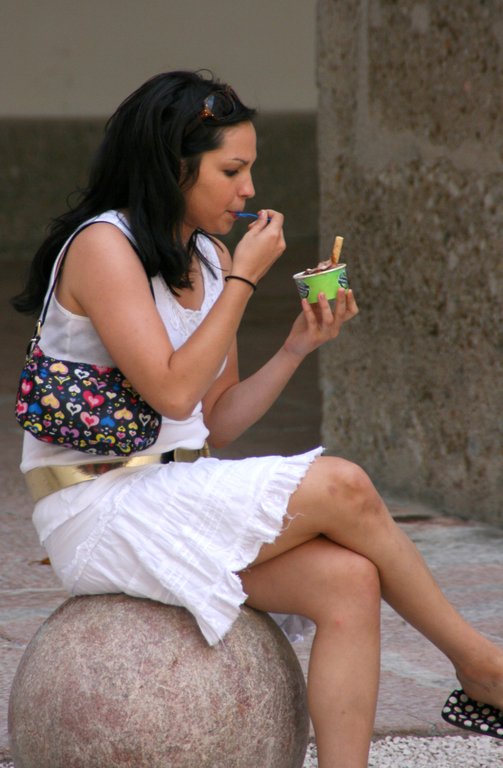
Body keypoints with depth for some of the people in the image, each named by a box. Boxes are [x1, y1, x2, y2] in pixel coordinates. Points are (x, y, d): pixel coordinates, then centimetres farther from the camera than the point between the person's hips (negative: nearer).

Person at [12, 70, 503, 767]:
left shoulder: (210, 258, 13)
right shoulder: (102, 245, -12)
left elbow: (215, 424, 13)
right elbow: (172, 390, -20)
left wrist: (298, 347, -1)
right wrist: (244, 279, -13)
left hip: (178, 492, 8)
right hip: (100, 509, -8)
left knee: (349, 582, -18)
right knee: (341, 486, -20)